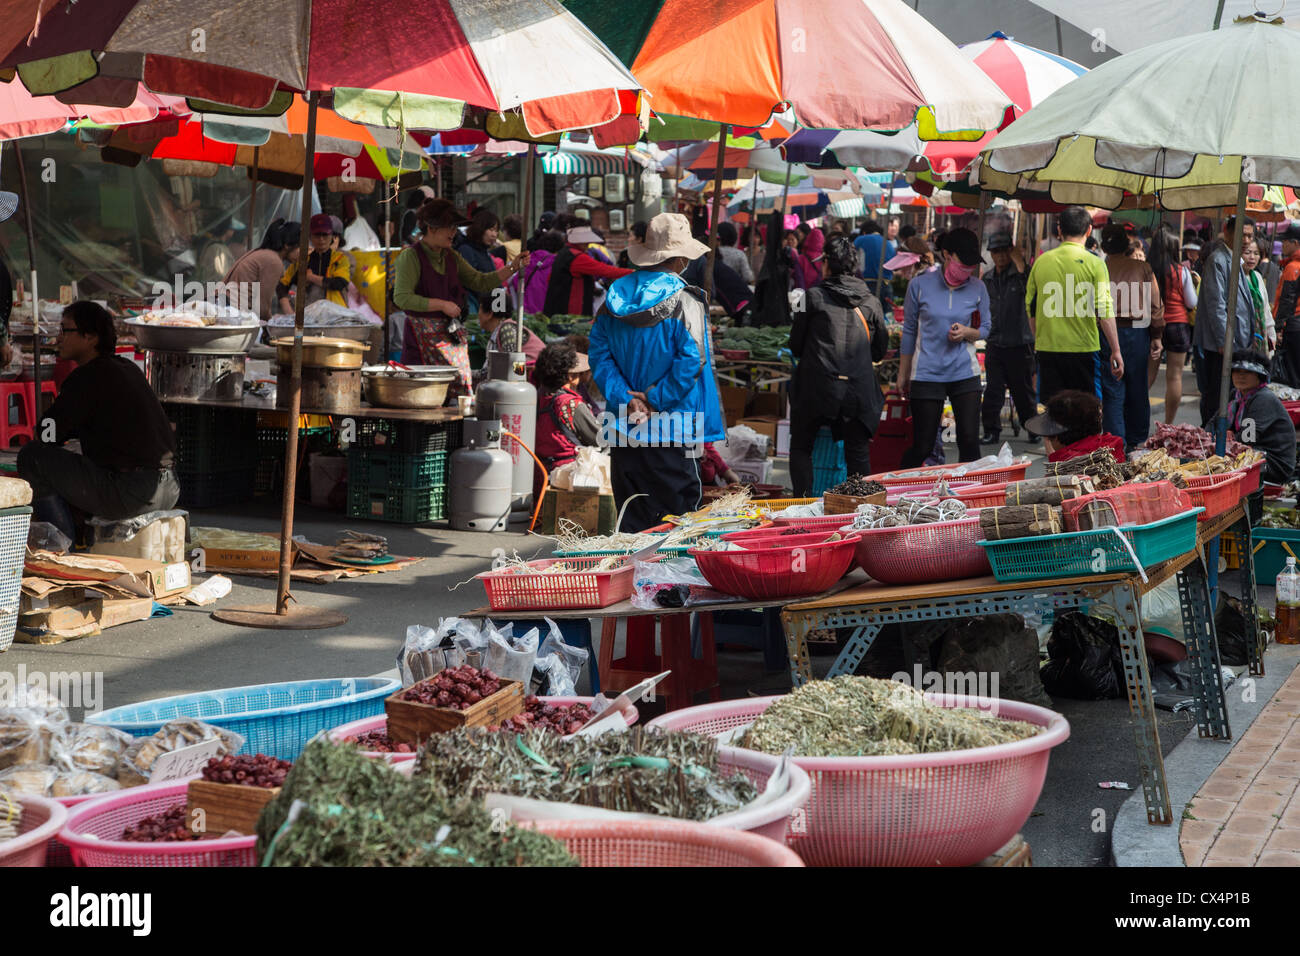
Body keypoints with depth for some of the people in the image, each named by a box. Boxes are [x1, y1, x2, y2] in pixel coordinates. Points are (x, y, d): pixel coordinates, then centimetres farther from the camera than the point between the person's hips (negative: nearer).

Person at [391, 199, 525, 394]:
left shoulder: (451, 257, 13)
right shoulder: (410, 257, -9)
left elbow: (480, 282, 16)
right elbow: (401, 298, -18)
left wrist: (512, 268, 4)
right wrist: (442, 305, -16)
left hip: (452, 334, 7)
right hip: (424, 336, -7)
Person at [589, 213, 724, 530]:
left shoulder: (614, 298, 6)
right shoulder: (685, 302, -10)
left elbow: (599, 354, 3)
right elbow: (691, 361, -18)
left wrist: (626, 399, -4)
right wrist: (655, 399, -10)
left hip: (625, 430, 5)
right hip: (673, 430, -5)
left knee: (631, 520, 11)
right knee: (675, 526, 3)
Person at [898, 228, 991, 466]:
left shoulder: (977, 288, 3)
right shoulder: (920, 285, -2)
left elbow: (985, 329, 14)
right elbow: (909, 332, 6)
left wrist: (967, 332, -10)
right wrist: (902, 375, 10)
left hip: (965, 374, 2)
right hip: (927, 374, -2)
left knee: (969, 441, -5)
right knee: (923, 447, 0)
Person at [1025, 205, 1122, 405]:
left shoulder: (1041, 261, 6)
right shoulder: (1094, 264, -5)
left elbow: (1030, 308, 12)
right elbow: (1104, 312, -9)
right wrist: (1116, 351, -4)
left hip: (1047, 349, 3)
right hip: (1083, 349, -3)